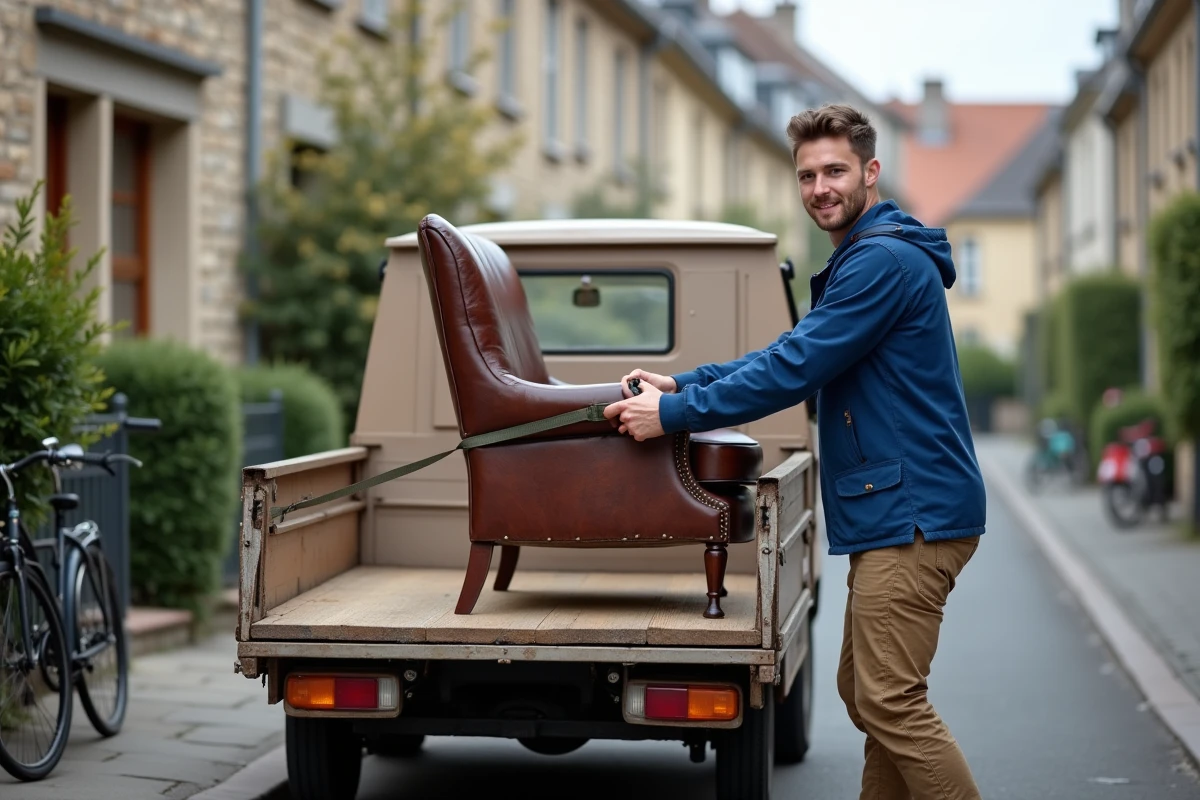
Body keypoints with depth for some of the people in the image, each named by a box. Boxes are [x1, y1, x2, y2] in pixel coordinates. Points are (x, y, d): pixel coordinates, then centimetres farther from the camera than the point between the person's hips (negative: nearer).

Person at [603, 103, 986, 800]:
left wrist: (673, 415, -14)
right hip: (891, 514, 11)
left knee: (891, 701, -12)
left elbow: (794, 372, -19)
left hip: (914, 515, -11)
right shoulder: (861, 261, 21)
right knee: (863, 692, 15)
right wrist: (680, 383, 11)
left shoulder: (886, 260, -14)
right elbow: (791, 354, 23)